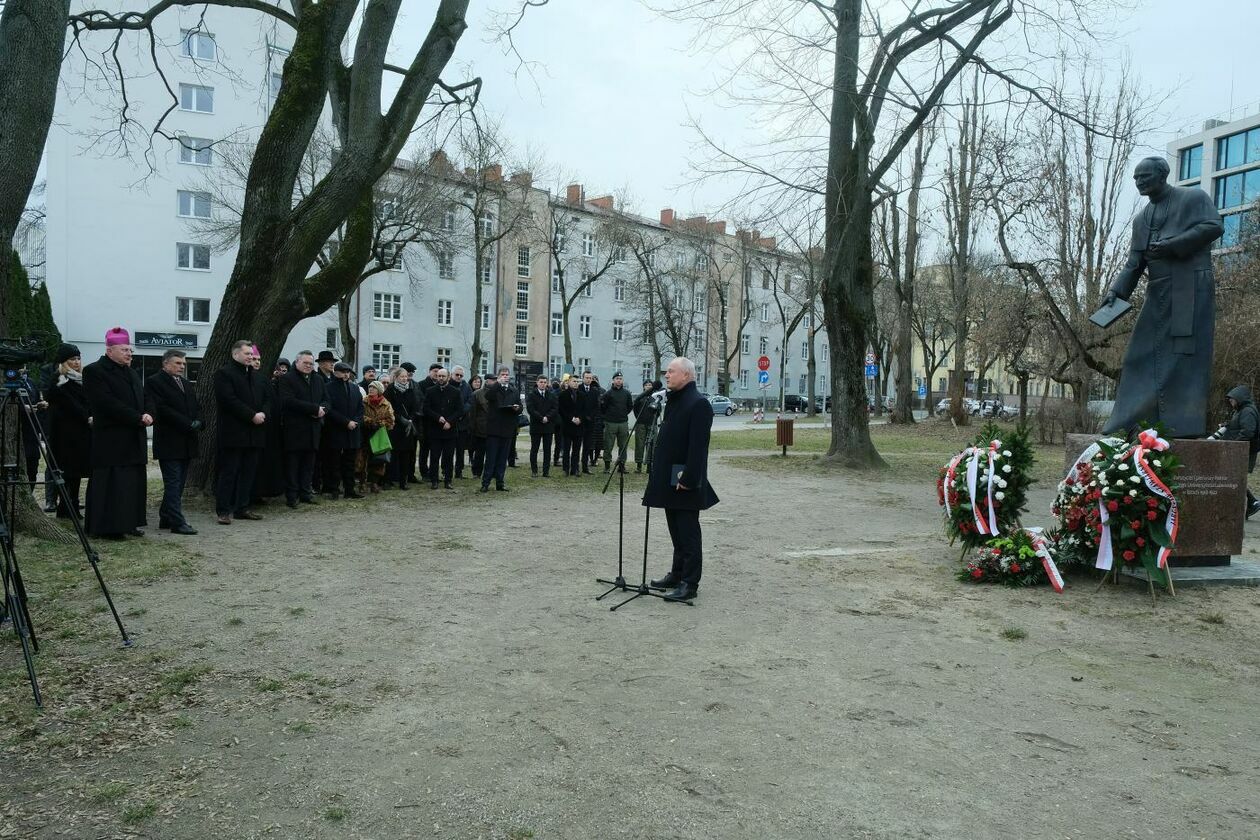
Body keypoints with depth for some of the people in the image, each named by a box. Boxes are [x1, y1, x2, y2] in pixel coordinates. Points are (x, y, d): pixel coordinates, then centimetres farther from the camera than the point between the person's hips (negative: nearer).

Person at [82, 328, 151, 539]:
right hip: (110, 440, -8)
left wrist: (147, 415, -6)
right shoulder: (94, 371, -8)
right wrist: (138, 418, -18)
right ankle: (108, 526, 1)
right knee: (111, 483, -5)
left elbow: (143, 399, 16)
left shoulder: (131, 373, 18)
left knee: (133, 482, 9)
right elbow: (108, 403, -18)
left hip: (133, 439, 8)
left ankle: (128, 522, 15)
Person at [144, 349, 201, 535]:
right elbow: (161, 409, -15)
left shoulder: (186, 384, 20)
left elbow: (197, 407, 18)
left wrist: (197, 422, -3)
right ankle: (177, 523, -7)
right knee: (173, 483, -7)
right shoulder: (154, 382, -5)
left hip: (186, 443, 8)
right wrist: (188, 424, -16)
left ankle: (166, 518, 19)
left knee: (178, 484, 10)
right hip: (169, 442, -8)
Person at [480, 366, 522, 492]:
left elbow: (520, 408, 14)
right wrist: (498, 382, -21)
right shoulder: (493, 388, 2)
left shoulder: (514, 391, 15)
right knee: (491, 457, -3)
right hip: (493, 428, -4)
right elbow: (488, 396, -21)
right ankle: (485, 483, 1)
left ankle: (500, 483, 14)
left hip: (507, 429, 4)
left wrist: (517, 408, -9)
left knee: (503, 458, 8)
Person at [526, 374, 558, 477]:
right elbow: (530, 409, -9)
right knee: (534, 449, 4)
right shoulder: (531, 395, 1)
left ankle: (546, 471, 6)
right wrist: (541, 418, -15)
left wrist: (547, 417, -13)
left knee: (547, 450, 2)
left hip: (549, 425, 2)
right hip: (536, 426, -2)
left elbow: (555, 408, 2)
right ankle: (534, 470, 11)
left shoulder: (552, 396, 10)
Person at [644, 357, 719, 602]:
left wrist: (688, 479, -23)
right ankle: (678, 574, 29)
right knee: (676, 532, 18)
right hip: (669, 480, 9)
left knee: (688, 534, -2)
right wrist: (656, 472, 16)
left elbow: (698, 446, -21)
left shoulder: (698, 404, -16)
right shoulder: (672, 400, 14)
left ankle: (690, 584, 5)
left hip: (685, 482, -9)